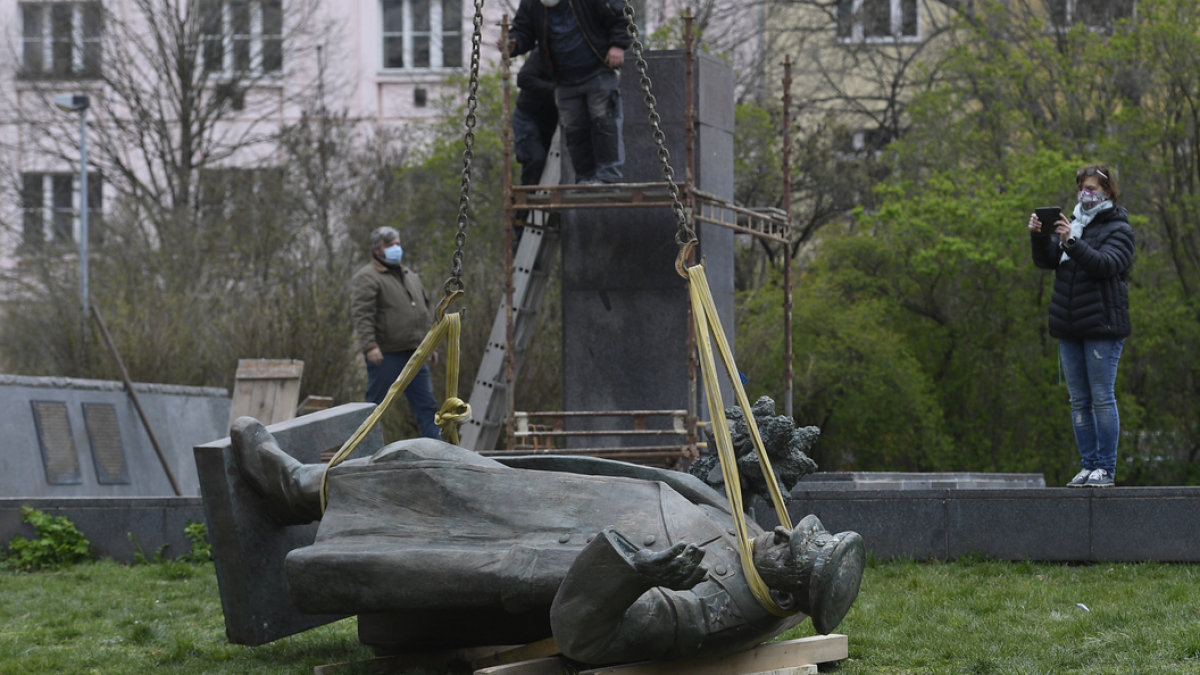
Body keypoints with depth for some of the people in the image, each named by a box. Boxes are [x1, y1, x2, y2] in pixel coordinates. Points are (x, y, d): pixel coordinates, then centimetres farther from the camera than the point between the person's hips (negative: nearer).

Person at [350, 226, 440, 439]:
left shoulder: (410, 276, 21)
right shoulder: (367, 278, -5)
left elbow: (425, 312, 26)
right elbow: (362, 315, -16)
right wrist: (369, 346, -27)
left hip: (414, 356, 7)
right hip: (385, 356, -7)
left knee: (426, 405, 4)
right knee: (375, 405, -1)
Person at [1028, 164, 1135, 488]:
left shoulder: (1118, 228, 0)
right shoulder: (1074, 224, 16)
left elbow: (1105, 265, -17)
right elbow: (1046, 260, 9)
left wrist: (1071, 242, -28)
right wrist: (1039, 236, -10)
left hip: (1102, 327, -6)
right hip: (1070, 327, 6)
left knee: (1102, 398, -7)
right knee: (1079, 401, 7)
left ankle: (1106, 468, -5)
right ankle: (1088, 465, 11)